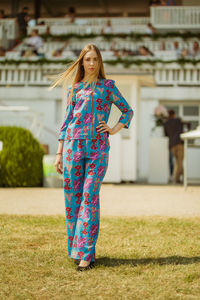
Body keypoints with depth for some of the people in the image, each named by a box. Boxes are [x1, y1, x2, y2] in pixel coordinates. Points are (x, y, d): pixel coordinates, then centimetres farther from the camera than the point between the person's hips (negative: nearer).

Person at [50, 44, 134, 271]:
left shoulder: (108, 86, 11)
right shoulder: (73, 89, 14)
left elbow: (128, 111, 20)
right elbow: (66, 122, 13)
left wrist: (115, 129, 4)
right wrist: (59, 153, 8)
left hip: (98, 148, -2)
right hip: (73, 145, 2)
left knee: (90, 197, -9)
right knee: (73, 197, 2)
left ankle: (86, 253, -7)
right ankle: (75, 248, 14)